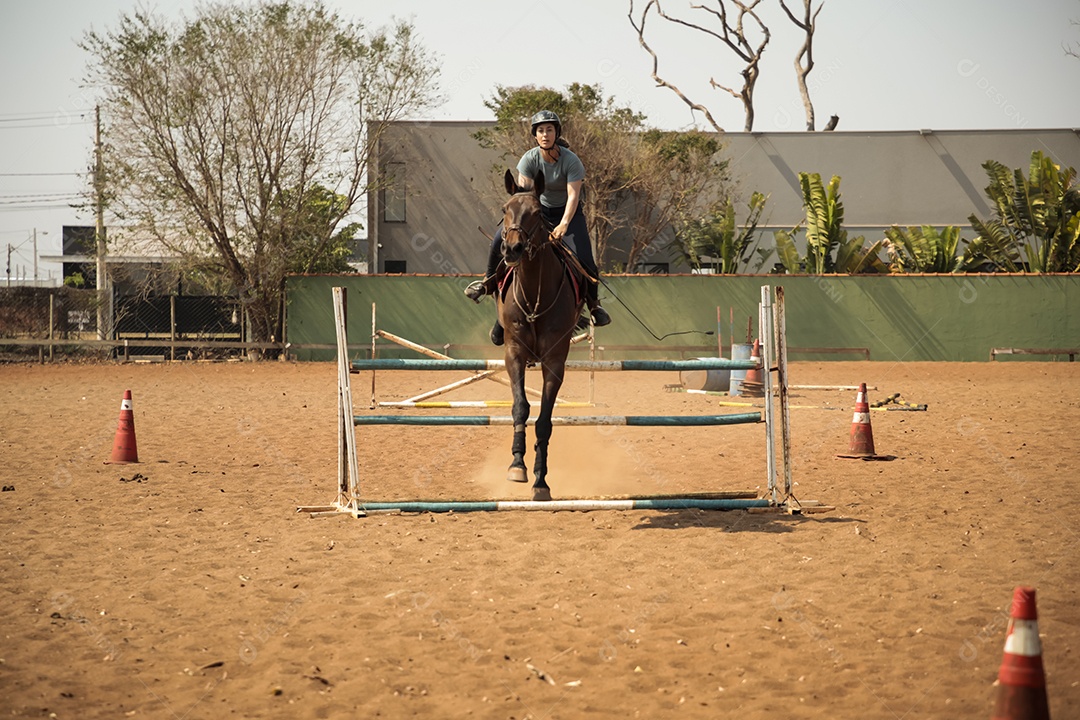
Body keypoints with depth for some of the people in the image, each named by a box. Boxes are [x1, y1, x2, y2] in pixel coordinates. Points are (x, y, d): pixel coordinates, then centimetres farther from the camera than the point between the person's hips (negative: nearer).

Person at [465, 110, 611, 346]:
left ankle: (594, 304, 1)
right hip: (538, 209, 2)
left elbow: (573, 195, -31)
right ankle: (489, 282, 7)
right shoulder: (529, 159, -16)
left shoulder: (571, 161, -22)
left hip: (568, 212, -2)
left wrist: (564, 225, -45)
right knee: (500, 240, -16)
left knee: (583, 259, -21)